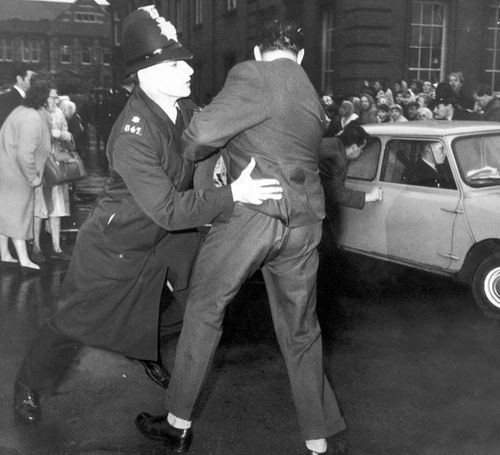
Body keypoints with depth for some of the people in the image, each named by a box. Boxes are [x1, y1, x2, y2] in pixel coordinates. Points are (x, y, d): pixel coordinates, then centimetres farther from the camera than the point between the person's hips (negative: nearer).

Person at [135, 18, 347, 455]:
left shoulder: (252, 75, -8)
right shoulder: (311, 94, 18)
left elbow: (203, 133, -17)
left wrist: (189, 155, 3)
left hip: (251, 213, -6)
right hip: (304, 223, 6)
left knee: (204, 310, 12)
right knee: (301, 331, 16)